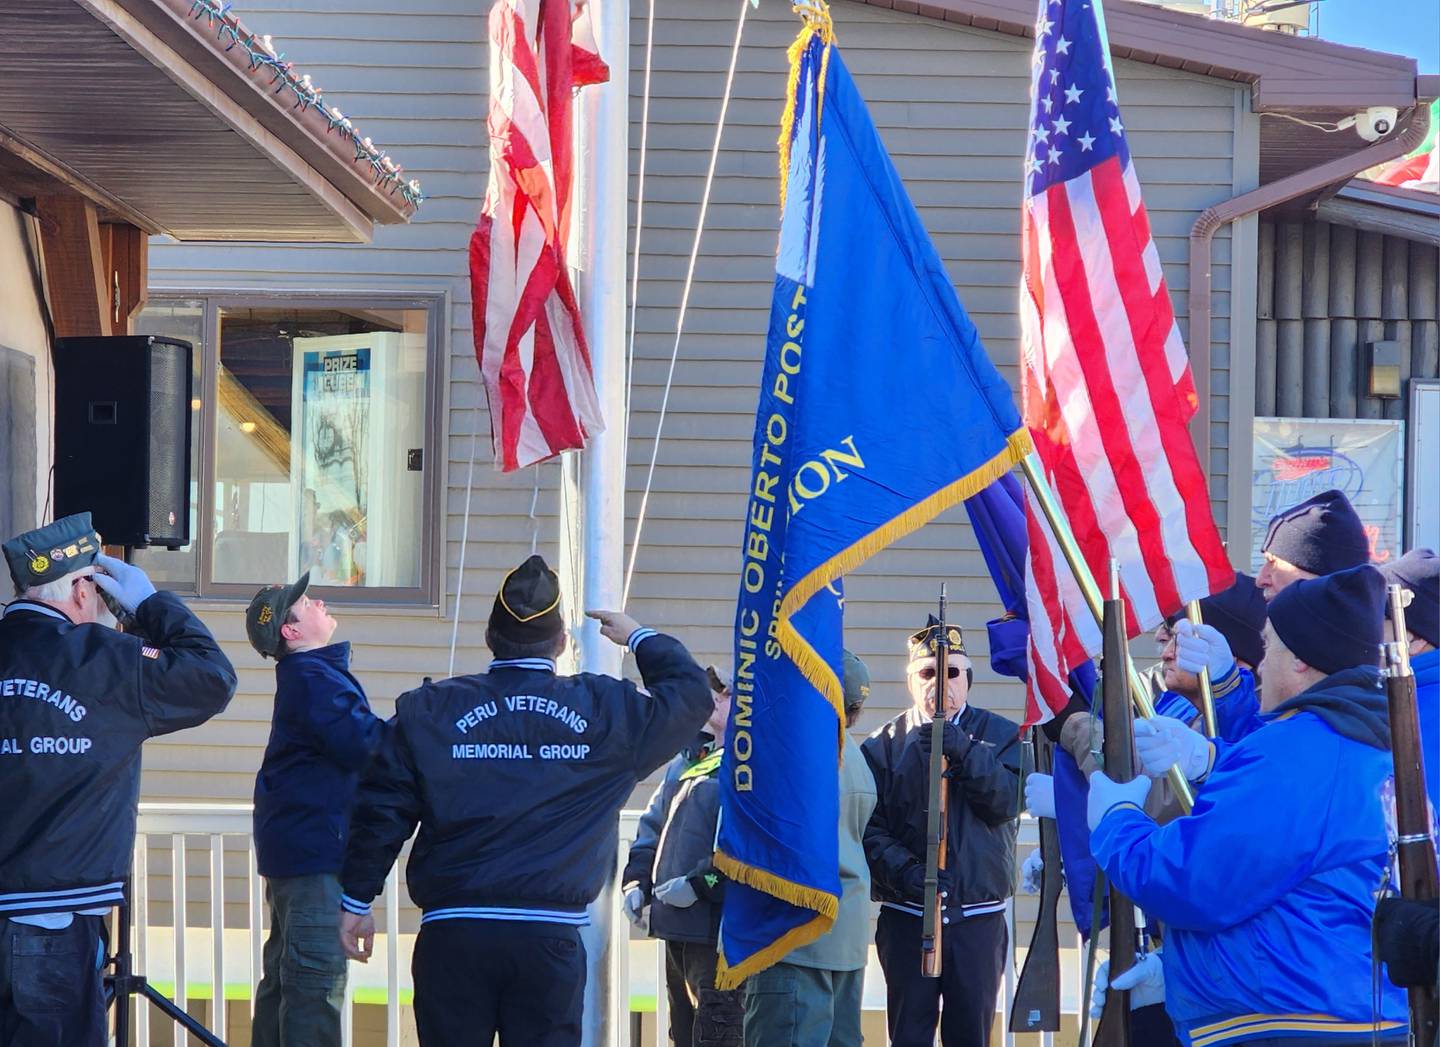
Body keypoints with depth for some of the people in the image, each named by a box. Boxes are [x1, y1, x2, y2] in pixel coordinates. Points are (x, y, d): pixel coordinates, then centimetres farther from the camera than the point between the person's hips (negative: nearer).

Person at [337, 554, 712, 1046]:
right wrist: (641, 638, 34)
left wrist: (356, 899, 14)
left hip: (451, 934, 0)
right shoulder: (606, 711, 3)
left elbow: (380, 813, 4)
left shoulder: (427, 711, 3)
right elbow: (691, 694, 18)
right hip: (550, 936, 0)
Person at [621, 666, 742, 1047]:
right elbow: (652, 826, 23)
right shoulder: (685, 760, 20)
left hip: (720, 931, -9)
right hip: (676, 929, 9)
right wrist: (637, 881, 8)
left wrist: (701, 883, -23)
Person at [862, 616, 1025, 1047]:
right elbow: (869, 827, -6)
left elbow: (1008, 801, -11)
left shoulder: (1001, 735, 6)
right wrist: (905, 871, -23)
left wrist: (965, 752, -23)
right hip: (906, 917, 0)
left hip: (979, 918, 1)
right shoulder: (884, 745, 4)